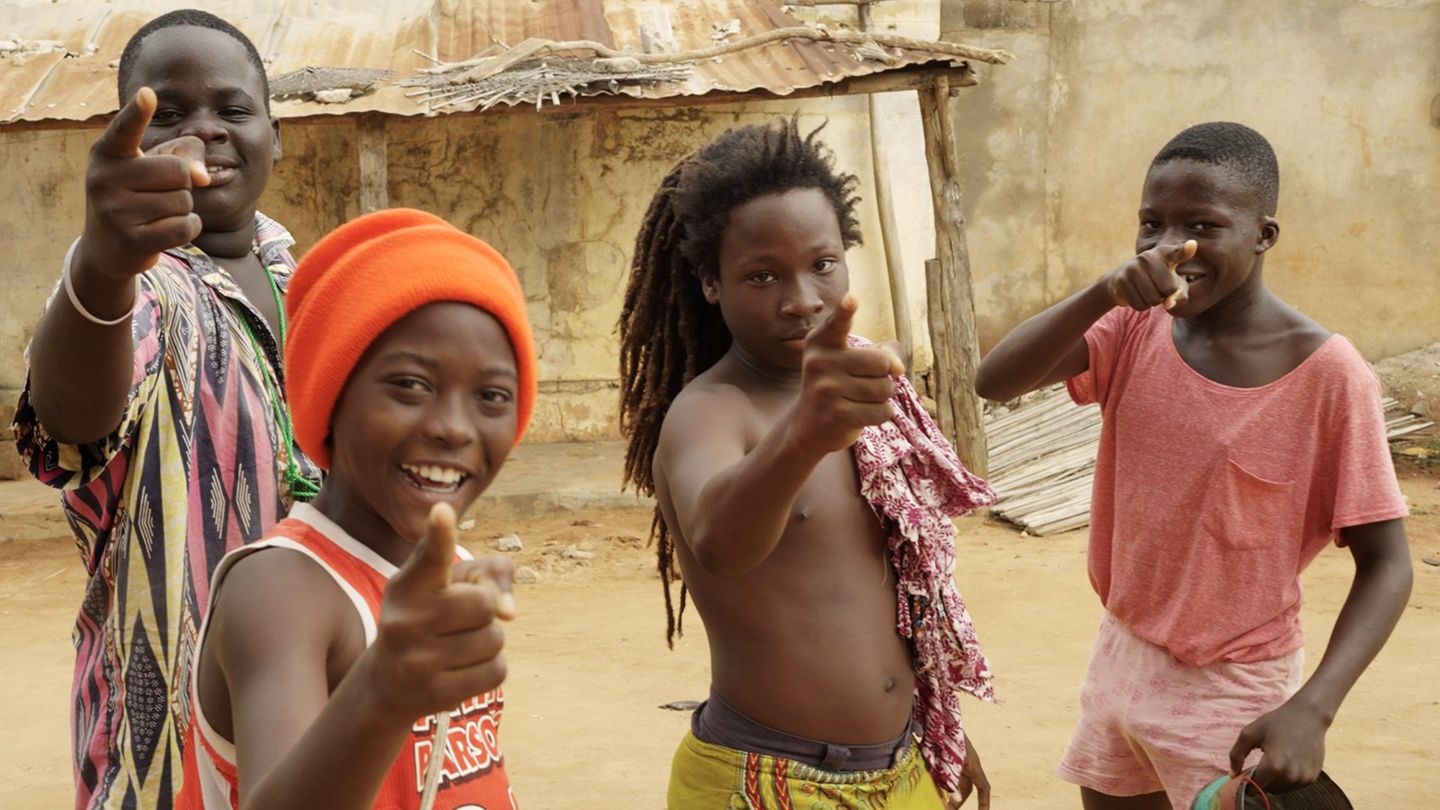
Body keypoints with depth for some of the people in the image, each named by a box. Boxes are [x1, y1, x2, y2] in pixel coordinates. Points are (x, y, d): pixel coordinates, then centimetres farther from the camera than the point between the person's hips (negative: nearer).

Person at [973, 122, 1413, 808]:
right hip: (1121, 657, 5)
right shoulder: (1136, 328, -5)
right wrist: (1104, 293, -33)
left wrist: (1312, 708, -29)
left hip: (1233, 691, -5)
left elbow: (1385, 564, -16)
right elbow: (995, 382, -19)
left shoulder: (1328, 374, -18)